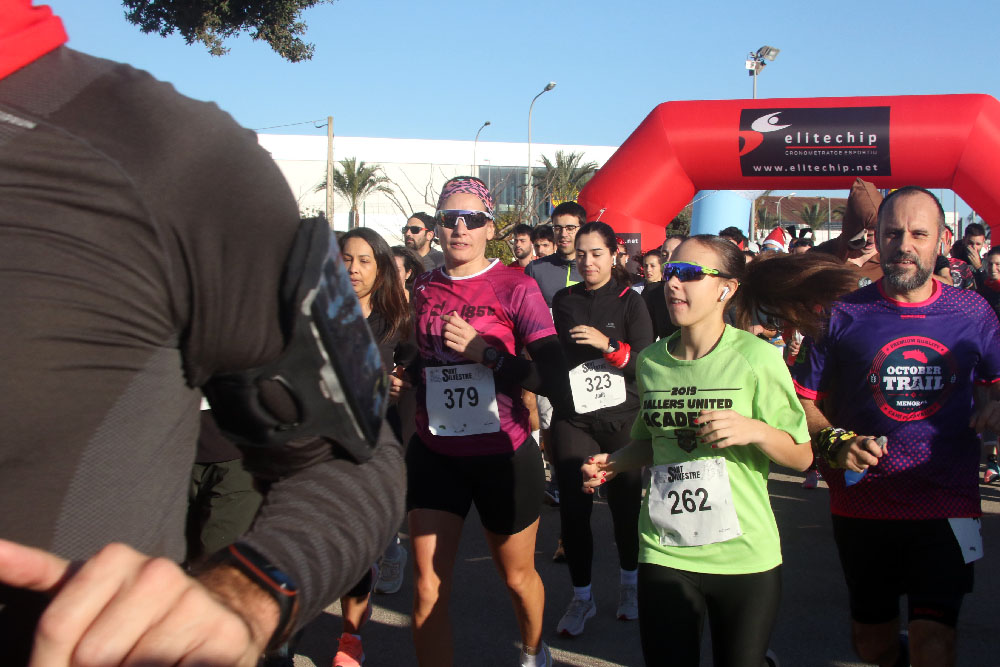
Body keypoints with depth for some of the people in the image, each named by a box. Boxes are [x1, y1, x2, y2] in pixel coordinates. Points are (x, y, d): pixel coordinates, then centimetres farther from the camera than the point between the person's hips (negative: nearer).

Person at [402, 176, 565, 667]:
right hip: (434, 454, 3)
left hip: (503, 455, -3)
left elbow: (553, 376, -17)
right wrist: (408, 375, 3)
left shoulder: (515, 287, -9)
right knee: (427, 590, -1)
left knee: (517, 576, 17)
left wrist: (485, 352, -23)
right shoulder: (424, 288, 5)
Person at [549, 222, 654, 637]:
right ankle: (581, 597, 14)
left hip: (620, 419, -2)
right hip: (573, 419, 2)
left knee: (625, 504, 5)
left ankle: (628, 583, 29)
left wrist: (608, 344, -22)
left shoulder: (629, 302, -1)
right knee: (573, 508, -2)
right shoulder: (564, 301, 7)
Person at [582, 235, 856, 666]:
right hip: (664, 553, 3)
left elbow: (801, 456, -5)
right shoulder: (651, 361, 4)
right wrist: (613, 463, 1)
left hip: (744, 555, -3)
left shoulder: (756, 357, -8)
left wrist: (754, 430, -22)